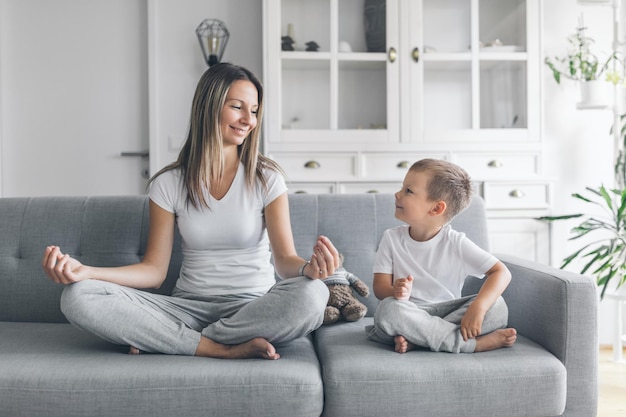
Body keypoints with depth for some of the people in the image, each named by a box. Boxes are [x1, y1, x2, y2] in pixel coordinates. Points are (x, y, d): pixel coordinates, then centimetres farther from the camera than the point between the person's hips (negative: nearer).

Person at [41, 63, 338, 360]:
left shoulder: (267, 179, -1)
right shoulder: (169, 183, 3)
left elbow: (285, 261, -8)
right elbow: (154, 270, 0)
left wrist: (309, 268, -33)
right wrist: (85, 271, -16)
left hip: (253, 309, 0)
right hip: (189, 307, 1)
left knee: (310, 294, -35)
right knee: (77, 297, -20)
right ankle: (224, 349, -23)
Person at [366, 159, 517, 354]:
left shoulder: (456, 243, -6)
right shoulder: (392, 238, -2)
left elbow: (501, 272, -11)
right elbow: (380, 286, -5)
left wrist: (478, 307, -29)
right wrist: (395, 292, -31)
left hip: (449, 312, 0)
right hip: (410, 314, 0)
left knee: (496, 305, -23)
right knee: (388, 308, -34)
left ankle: (414, 340, -28)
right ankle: (475, 343, -27)